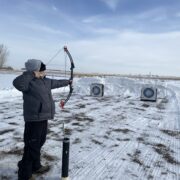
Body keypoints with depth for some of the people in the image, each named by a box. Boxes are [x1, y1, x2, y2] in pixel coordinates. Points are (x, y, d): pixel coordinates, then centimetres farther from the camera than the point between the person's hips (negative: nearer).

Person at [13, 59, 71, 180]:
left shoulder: (45, 81, 11)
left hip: (43, 118, 9)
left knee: (39, 143, 22)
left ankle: (35, 166, 41)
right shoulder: (29, 82, -16)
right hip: (34, 120, -9)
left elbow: (56, 83, 28)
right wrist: (31, 74, -29)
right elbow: (17, 83, -37)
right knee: (31, 147, -3)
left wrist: (67, 82, 41)